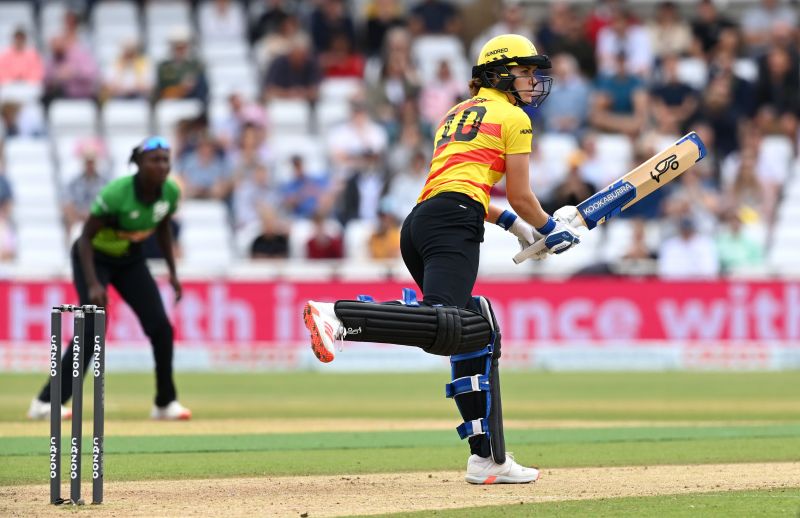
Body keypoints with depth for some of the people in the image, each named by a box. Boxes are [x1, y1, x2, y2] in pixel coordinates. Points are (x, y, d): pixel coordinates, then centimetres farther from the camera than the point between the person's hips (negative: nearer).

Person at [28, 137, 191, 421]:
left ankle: (165, 403, 15)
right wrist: (93, 285, -33)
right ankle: (46, 403, -20)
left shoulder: (170, 192, -14)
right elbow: (85, 238, -25)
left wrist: (172, 272, 5)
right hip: (94, 258, -6)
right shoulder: (116, 194, -31)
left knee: (161, 328, -1)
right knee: (94, 326, -21)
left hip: (130, 259, 6)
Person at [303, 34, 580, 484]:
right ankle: (339, 316, -49)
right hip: (453, 227, -9)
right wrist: (551, 229, 25)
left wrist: (516, 225, 39)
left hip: (419, 224, 9)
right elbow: (521, 197, 7)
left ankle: (489, 458, 9)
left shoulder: (457, 113, 32)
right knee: (446, 324, -30)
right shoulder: (513, 118, 9)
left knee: (478, 334, 13)